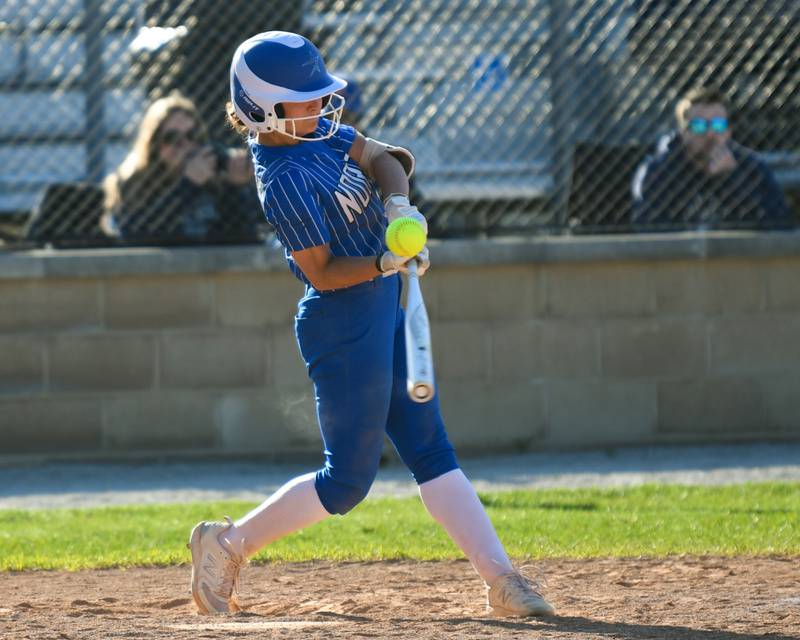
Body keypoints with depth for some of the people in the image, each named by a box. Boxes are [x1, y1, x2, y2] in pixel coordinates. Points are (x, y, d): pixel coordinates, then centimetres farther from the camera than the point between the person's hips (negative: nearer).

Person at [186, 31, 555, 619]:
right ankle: (228, 544, 12)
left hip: (382, 308, 9)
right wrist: (385, 263, -32)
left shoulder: (315, 129, 2)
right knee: (349, 479, -2)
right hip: (345, 322, -9)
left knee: (430, 449, 8)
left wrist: (398, 203, -18)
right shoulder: (285, 181, -22)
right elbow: (322, 272, -20)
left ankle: (501, 579, 8)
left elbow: (379, 156, 0)